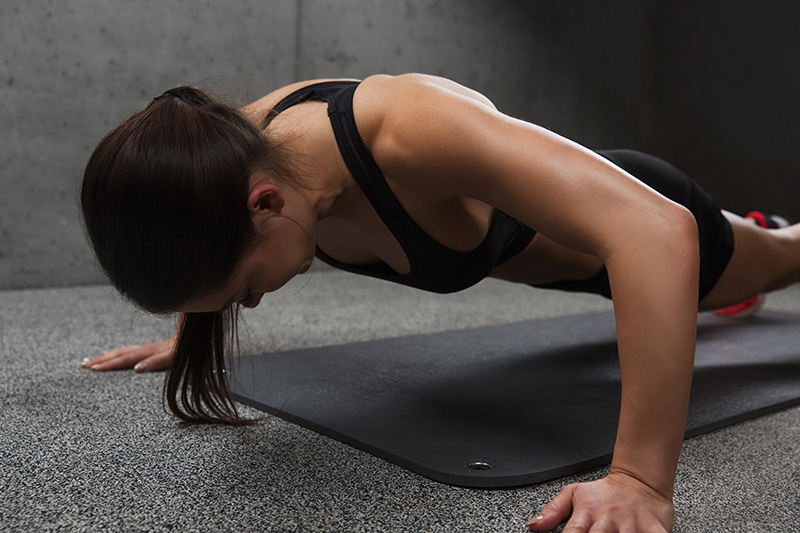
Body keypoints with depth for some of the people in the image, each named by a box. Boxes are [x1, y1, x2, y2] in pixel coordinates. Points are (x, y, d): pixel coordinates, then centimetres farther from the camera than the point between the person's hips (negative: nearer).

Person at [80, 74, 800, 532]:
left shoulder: (412, 132, -49)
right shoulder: (245, 148, -27)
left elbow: (658, 229, -55)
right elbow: (206, 240, -1)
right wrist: (189, 335, 2)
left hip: (625, 210, -6)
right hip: (536, 245, 7)